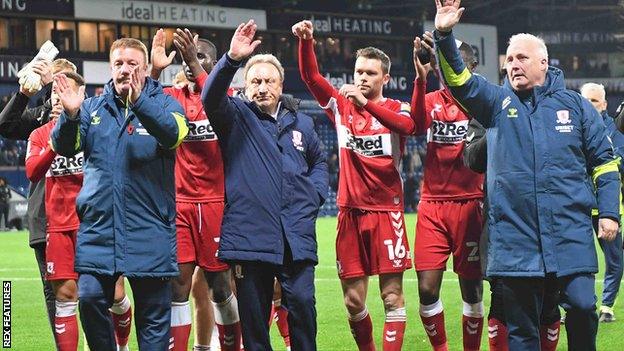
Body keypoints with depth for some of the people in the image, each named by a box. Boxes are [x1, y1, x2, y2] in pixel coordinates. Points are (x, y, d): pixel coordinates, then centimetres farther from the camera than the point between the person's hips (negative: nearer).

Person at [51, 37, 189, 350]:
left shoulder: (163, 104, 3)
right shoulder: (93, 108, 11)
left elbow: (174, 133, -20)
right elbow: (65, 147, -2)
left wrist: (139, 102, -37)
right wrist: (70, 116, -24)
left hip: (149, 228, -2)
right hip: (98, 226, 2)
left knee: (153, 311, 2)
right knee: (90, 298, -10)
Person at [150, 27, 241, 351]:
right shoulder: (174, 97, 9)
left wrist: (196, 66, -30)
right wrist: (154, 70, -27)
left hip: (217, 203, -2)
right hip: (180, 203, 2)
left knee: (220, 286, 5)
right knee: (177, 285, -4)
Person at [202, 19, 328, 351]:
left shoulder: (300, 123, 16)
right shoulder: (236, 117, 4)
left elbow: (318, 160, 32)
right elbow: (212, 97, -18)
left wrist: (315, 193, 12)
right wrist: (232, 59, -34)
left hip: (297, 235, 2)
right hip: (250, 234, -2)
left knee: (302, 304, -5)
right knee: (254, 312, 2)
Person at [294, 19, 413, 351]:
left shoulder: (396, 109, 1)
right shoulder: (341, 105, 9)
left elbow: (406, 125, -22)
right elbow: (310, 76, -2)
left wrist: (367, 104, -34)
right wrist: (305, 41, -20)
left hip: (387, 210, -3)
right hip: (351, 211, 3)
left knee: (392, 294, -5)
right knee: (353, 299, 4)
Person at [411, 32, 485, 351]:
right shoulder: (431, 100, 8)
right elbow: (417, 125, -14)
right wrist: (421, 78, -29)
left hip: (469, 204, -2)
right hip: (432, 205, 2)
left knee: (471, 289, 3)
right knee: (427, 289, -4)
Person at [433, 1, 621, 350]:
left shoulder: (575, 105, 9)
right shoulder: (497, 102, 10)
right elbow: (459, 80, -5)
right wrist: (445, 36, -21)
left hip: (571, 233, -1)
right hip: (515, 235, 1)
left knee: (581, 306, -9)